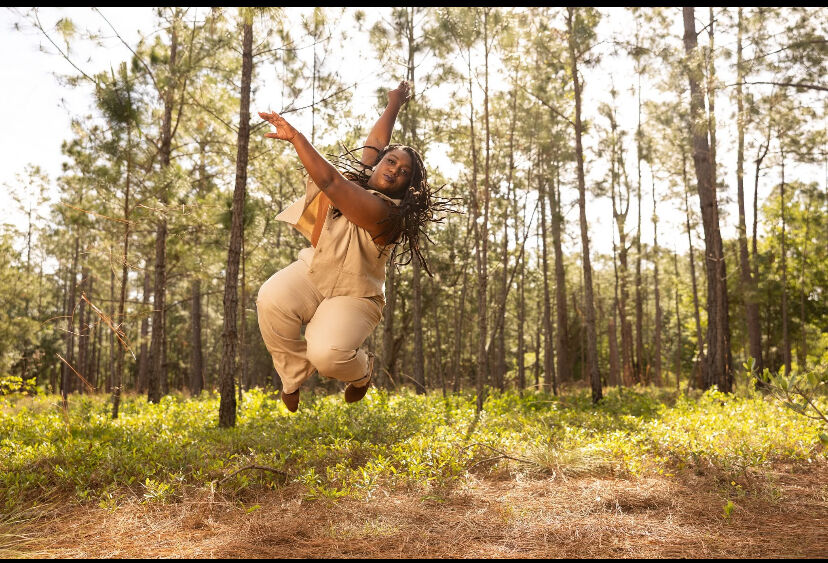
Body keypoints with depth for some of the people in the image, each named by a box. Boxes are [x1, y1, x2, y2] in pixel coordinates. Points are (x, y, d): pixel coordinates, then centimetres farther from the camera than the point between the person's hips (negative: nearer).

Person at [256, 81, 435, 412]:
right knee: (271, 299, -28)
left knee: (327, 354, -32)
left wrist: (295, 137, -33)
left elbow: (330, 182, -35)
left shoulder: (383, 211, -25)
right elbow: (375, 142, 16)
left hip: (353, 297, -6)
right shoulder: (361, 178, 0)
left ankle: (362, 372, 10)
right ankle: (293, 377, -2)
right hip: (311, 273, 6)